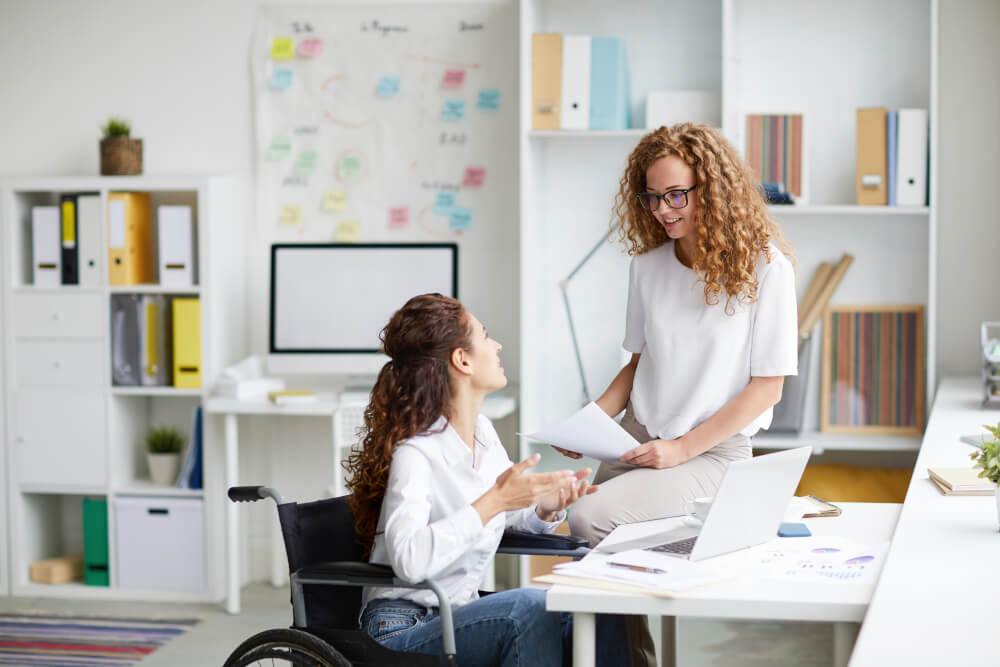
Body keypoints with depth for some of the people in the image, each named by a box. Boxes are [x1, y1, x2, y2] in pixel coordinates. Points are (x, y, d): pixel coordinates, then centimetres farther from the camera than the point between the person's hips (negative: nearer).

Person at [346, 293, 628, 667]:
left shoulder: (484, 433, 6)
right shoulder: (415, 453, -19)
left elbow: (512, 514, 22)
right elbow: (409, 560, -35)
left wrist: (545, 507, -2)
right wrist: (493, 502, -33)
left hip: (459, 615, 8)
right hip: (403, 631, -8)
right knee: (529, 606, -31)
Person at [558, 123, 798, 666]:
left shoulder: (764, 267, -8)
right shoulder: (648, 266, 7)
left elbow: (767, 385, -8)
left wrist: (682, 447, -14)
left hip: (712, 452, -6)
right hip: (635, 439, 6)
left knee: (588, 519, -26)